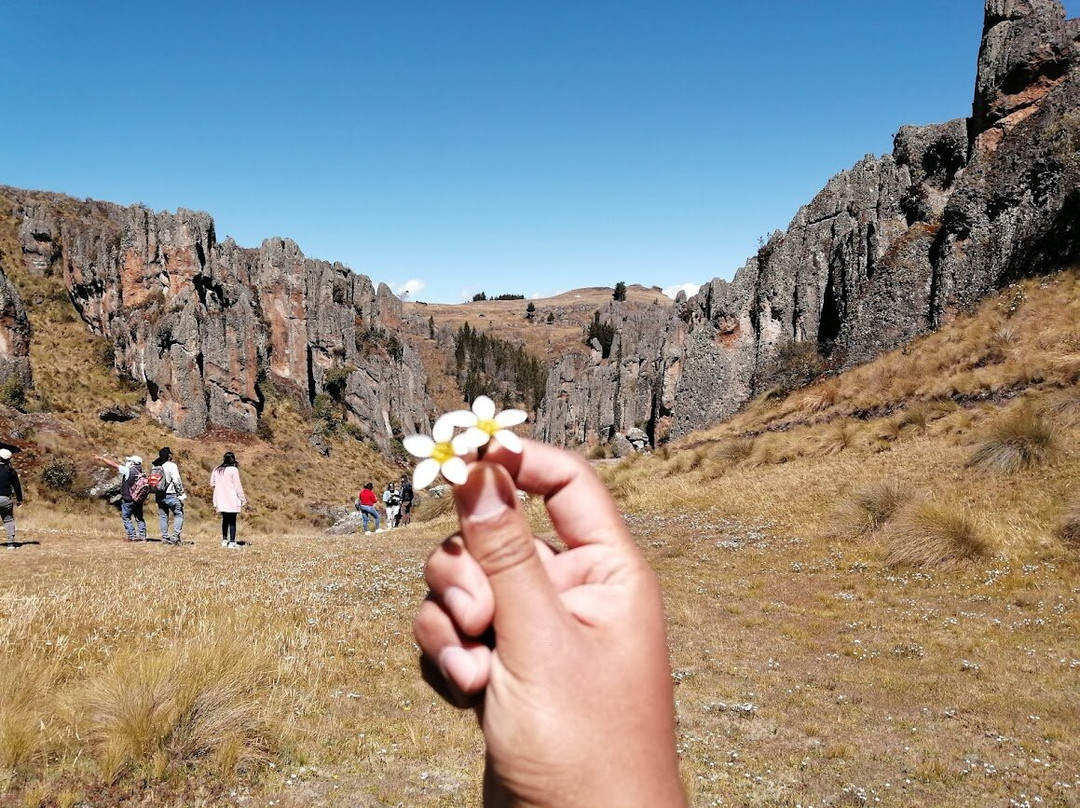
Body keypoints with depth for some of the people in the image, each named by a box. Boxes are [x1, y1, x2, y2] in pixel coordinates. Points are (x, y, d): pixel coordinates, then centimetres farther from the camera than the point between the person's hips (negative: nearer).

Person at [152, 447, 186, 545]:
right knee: (179, 515, -1)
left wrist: (156, 494, 18)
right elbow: (177, 481, -14)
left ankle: (165, 537, 15)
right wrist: (181, 493, -6)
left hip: (159, 495, 7)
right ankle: (175, 536, -11)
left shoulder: (156, 467, 10)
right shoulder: (171, 466, -11)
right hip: (171, 494, -7)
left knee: (163, 517, 13)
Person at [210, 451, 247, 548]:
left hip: (220, 499, 5)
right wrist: (243, 498, -2)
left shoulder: (216, 470, 7)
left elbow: (212, 484, 13)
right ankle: (232, 542, -2)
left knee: (225, 519, 17)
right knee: (232, 521, 0)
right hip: (232, 500, -5)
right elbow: (238, 486, -9)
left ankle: (224, 540, 21)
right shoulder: (233, 470, -10)